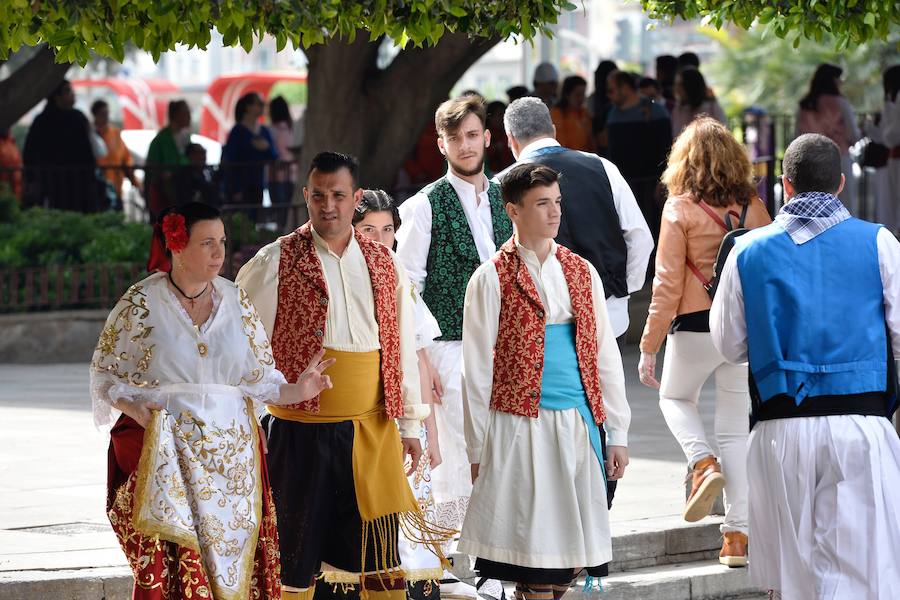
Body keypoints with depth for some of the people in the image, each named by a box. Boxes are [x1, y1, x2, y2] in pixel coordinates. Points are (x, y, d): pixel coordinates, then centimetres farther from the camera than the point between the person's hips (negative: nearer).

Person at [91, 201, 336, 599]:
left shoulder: (235, 300, 9)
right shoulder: (141, 303, 0)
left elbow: (259, 378, 10)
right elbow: (105, 374, 6)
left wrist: (296, 391, -9)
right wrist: (134, 408, -13)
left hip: (231, 455, 3)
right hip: (165, 456, -3)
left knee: (233, 561, -3)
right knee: (170, 565, -12)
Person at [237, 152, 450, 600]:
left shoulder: (383, 264, 9)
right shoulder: (275, 263, -3)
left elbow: (401, 345, 14)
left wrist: (409, 424, 12)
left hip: (371, 429, 3)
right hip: (299, 429, -3)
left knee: (379, 547, 4)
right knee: (296, 560, 3)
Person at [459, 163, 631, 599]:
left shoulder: (581, 272, 12)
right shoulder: (492, 278, -2)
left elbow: (605, 354, 13)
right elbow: (477, 369, -2)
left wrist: (617, 432, 8)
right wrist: (478, 449, -3)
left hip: (580, 426, 4)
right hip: (522, 428, -4)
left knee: (572, 557, 4)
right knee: (537, 548, -6)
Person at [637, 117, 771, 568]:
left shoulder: (679, 210, -8)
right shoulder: (753, 208, 2)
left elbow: (667, 285, -8)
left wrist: (649, 347, -2)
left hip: (696, 328, -3)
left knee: (675, 398, 26)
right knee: (736, 430, 10)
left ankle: (703, 464, -2)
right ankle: (738, 534, 7)